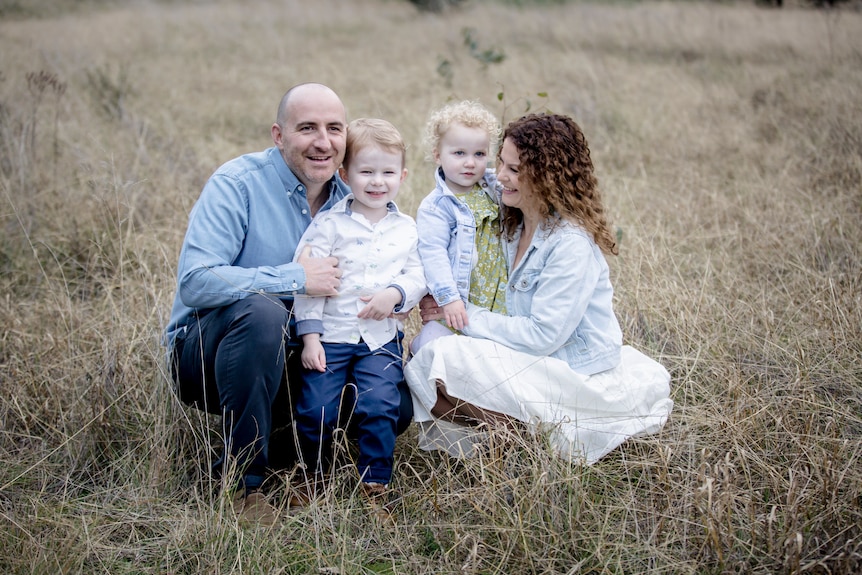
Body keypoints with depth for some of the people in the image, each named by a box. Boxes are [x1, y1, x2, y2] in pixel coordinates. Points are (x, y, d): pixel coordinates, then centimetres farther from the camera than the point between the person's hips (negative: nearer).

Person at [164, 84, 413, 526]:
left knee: (394, 405, -11)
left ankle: (273, 447, 9)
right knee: (261, 312, -37)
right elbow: (195, 283, -28)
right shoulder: (238, 183, -16)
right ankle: (241, 479, -22)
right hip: (204, 353, -5)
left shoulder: (348, 197, 3)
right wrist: (294, 278, -29)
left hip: (288, 362, 5)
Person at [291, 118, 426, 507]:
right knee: (317, 409, -8)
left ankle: (375, 485, 3)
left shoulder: (407, 229, 10)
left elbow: (418, 276, 8)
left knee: (380, 406, -14)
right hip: (330, 334, -2)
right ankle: (314, 476, 19)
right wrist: (310, 336, -9)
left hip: (381, 337, 2)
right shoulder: (329, 224, -1)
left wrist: (394, 294, -14)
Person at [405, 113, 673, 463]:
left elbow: (543, 334, -22)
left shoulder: (573, 244, -20)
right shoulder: (515, 227, 7)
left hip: (577, 379, -10)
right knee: (427, 343, 6)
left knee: (443, 359, -21)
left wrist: (467, 316, -15)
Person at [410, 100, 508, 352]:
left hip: (498, 300, 5)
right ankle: (416, 341, 18)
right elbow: (433, 254, -16)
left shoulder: (494, 188, 6)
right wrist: (448, 298, -24)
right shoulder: (435, 206, -10)